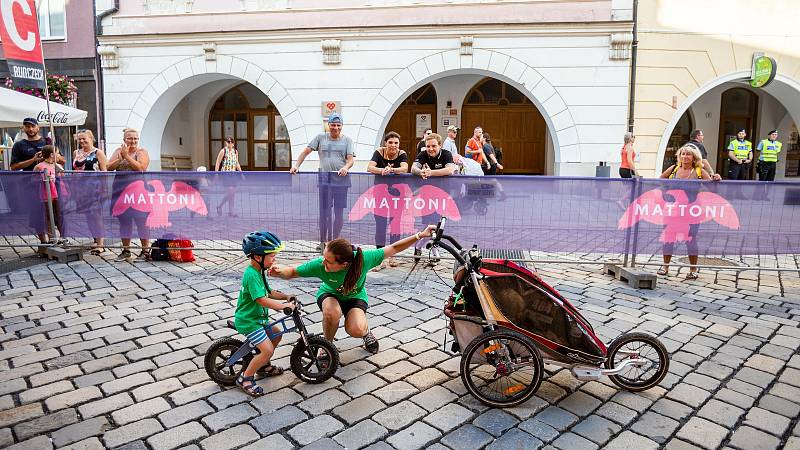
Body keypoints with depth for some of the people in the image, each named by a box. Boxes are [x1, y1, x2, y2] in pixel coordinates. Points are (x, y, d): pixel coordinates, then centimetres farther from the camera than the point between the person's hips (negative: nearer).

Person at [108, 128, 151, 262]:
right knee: (124, 220, 10)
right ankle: (126, 250, 20)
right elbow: (109, 167, 3)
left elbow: (140, 168, -17)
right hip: (121, 191, 5)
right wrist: (120, 158, -11)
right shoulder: (118, 151, 13)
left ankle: (145, 251, 4)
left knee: (141, 220, -3)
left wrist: (126, 156, -15)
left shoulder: (142, 152, 0)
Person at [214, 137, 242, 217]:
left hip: (233, 174, 6)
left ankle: (231, 211, 12)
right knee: (230, 192, -15)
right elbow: (217, 163, -4)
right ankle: (219, 206, 5)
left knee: (233, 193, 5)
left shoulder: (235, 151, 12)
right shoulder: (223, 151, -4)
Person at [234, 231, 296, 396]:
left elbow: (269, 293, 15)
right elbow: (262, 300, -32)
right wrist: (284, 305, -29)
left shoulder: (257, 272, 7)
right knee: (267, 350, -14)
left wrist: (286, 297, 1)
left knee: (276, 334, 20)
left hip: (257, 317, 10)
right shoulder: (251, 275, -26)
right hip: (248, 321, -10)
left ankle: (264, 365, 35)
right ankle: (245, 378, 2)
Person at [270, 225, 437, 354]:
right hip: (329, 294, 1)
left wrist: (420, 235, -30)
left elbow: (393, 248, -27)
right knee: (332, 312, -36)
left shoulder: (363, 258, -37)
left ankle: (366, 332, 10)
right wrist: (280, 272, -43)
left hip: (356, 297, -1)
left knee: (356, 330, -30)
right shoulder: (319, 265, -35)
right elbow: (293, 272, -21)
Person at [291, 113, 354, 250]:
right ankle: (323, 242, 11)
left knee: (339, 213, 4)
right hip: (324, 180, 0)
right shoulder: (321, 137, 11)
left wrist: (346, 168, -22)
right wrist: (296, 166, -1)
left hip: (341, 180, 0)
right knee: (324, 212, 0)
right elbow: (306, 151, 10)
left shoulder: (347, 140, 9)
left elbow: (350, 160, 0)